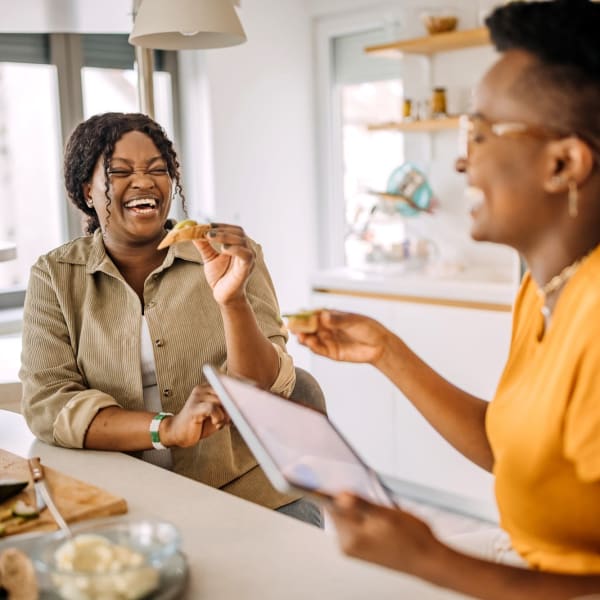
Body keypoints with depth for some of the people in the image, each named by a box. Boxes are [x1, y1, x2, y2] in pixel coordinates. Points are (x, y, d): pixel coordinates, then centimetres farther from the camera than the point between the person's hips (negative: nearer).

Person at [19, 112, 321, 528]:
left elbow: (264, 396, -6)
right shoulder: (55, 277, 2)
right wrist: (167, 428, -22)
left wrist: (232, 300, -24)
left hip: (248, 489, 0)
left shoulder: (234, 257, 0)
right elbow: (47, 404, -8)